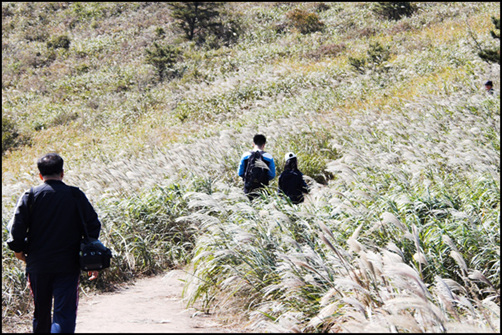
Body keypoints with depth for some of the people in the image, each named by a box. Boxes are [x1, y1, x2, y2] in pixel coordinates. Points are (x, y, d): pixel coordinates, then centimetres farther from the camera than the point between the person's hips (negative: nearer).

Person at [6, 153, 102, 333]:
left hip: (37, 264, 1)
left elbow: (16, 227, -7)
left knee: (41, 312, 17)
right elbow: (93, 226, 1)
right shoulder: (76, 196, 0)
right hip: (68, 266, -1)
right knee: (65, 313, -3)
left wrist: (18, 249, 10)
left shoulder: (30, 196, -2)